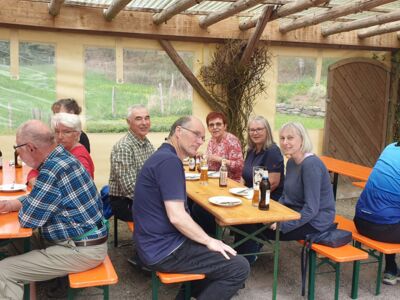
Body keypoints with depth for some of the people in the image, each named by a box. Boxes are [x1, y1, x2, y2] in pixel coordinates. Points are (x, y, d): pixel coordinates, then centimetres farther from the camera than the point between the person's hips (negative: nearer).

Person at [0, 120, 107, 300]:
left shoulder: (53, 169, -25)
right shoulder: (61, 158, 6)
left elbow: (27, 218, -18)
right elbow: (39, 198, 20)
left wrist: (21, 207, 4)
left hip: (81, 250, -10)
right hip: (83, 241, 10)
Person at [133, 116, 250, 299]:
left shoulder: (163, 156, 13)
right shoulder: (169, 160, -19)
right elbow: (177, 216, -25)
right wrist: (209, 241, -11)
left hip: (157, 243, 10)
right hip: (164, 249, -10)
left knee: (221, 256, 24)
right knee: (239, 268, -7)